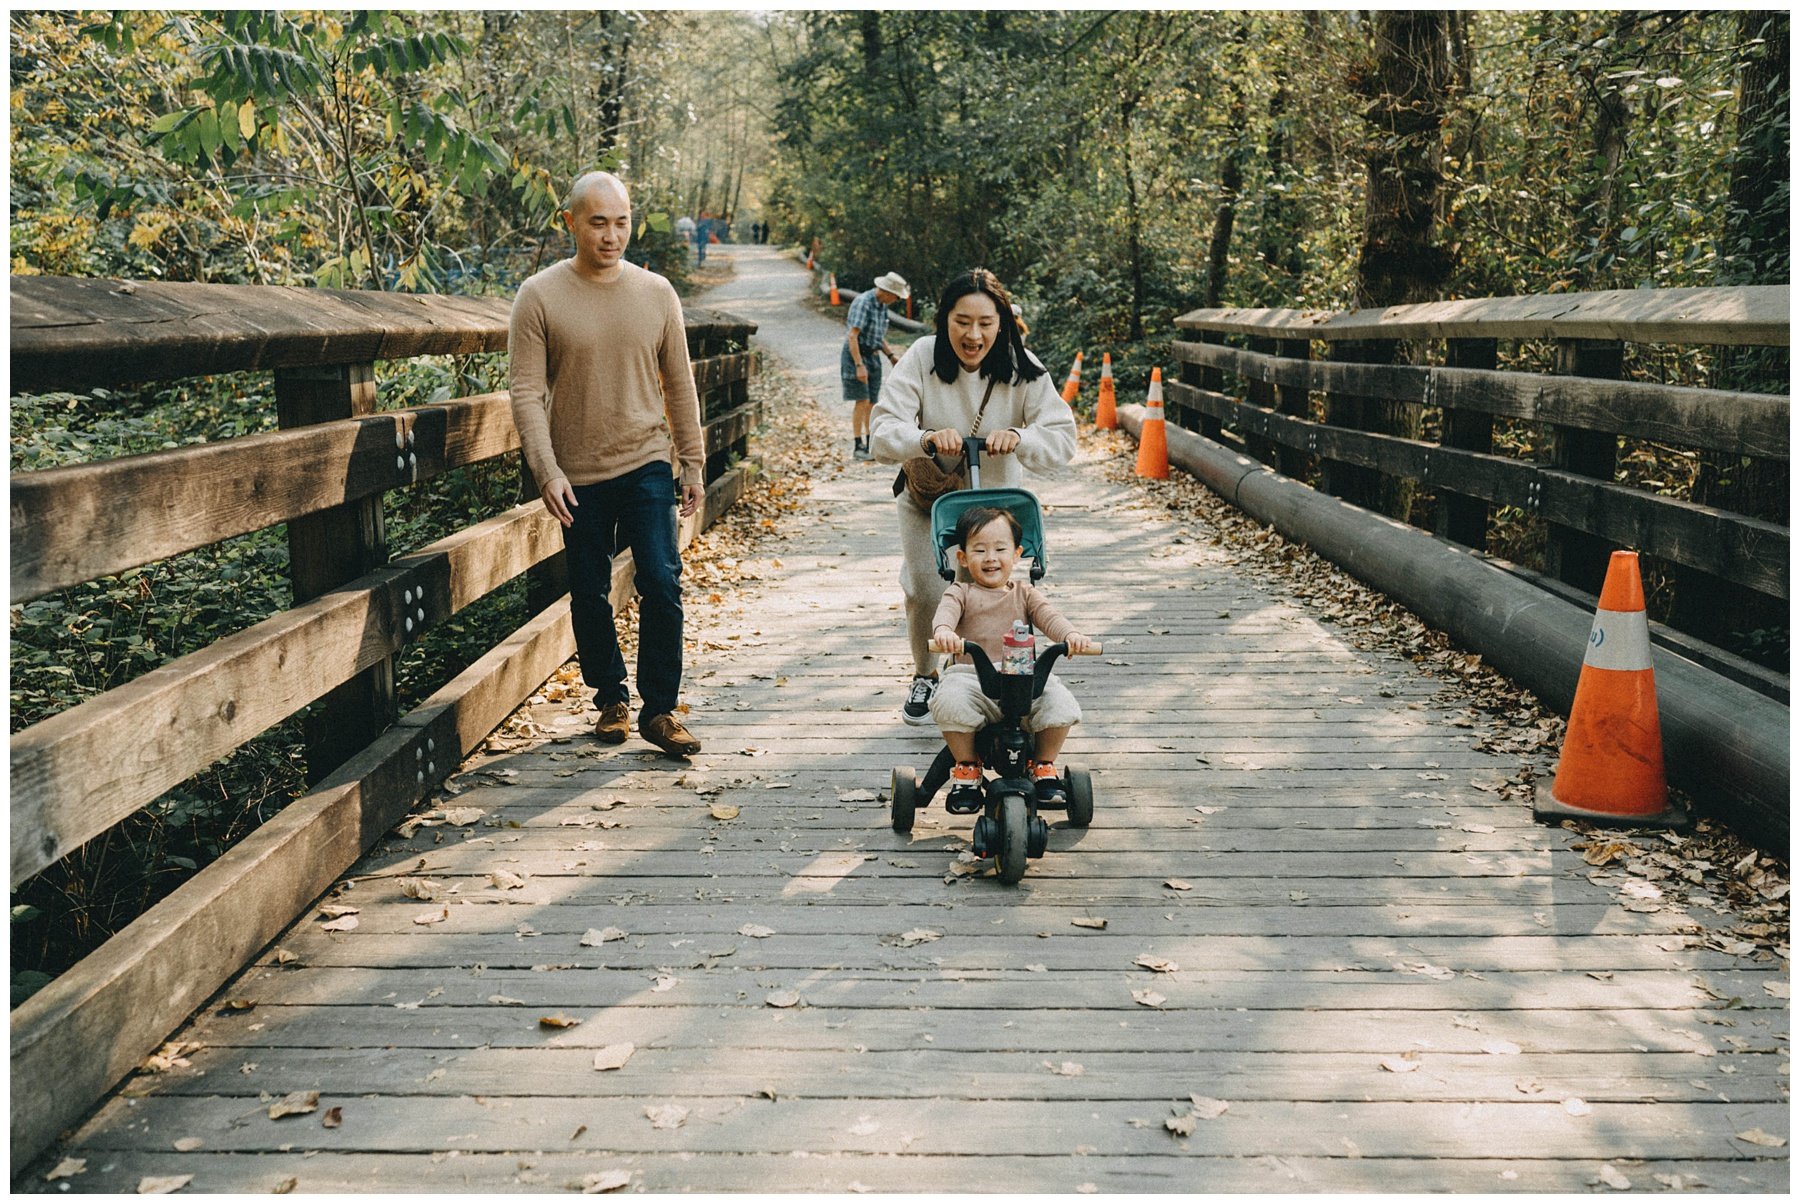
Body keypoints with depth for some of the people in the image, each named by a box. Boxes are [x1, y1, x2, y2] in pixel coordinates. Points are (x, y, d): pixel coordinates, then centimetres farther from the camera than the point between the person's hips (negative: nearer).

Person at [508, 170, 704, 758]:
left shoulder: (656, 292, 3)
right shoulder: (539, 296, -5)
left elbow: (679, 385, 8)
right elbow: (527, 394, -8)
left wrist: (692, 464, 8)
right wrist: (546, 471, -16)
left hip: (646, 466, 1)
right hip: (579, 476, -1)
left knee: (662, 584, -8)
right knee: (590, 596, 9)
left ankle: (659, 710, 5)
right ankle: (610, 698, 28)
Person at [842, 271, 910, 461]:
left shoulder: (882, 306, 9)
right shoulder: (863, 302, -18)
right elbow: (852, 336, -23)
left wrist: (891, 356, 9)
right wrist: (859, 365, -27)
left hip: (872, 356, 8)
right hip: (855, 355, -8)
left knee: (872, 402, 9)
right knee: (862, 401, -11)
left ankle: (870, 444, 16)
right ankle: (857, 447, -6)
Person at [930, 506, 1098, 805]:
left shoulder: (1025, 593, 20)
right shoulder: (962, 593, 13)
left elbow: (1049, 617, 2)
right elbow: (945, 611, -9)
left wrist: (1070, 635, -23)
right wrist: (943, 631, -36)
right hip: (972, 677, -2)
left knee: (1061, 703, -25)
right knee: (948, 701, -33)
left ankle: (1043, 767, 3)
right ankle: (967, 768, -5)